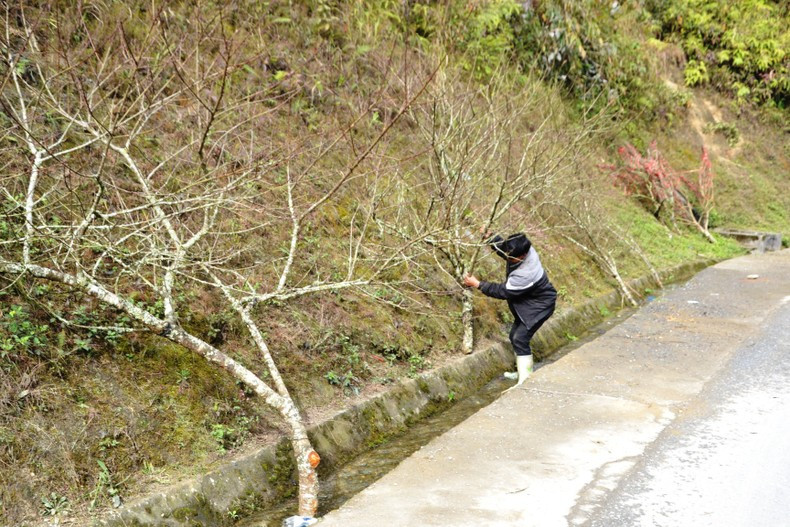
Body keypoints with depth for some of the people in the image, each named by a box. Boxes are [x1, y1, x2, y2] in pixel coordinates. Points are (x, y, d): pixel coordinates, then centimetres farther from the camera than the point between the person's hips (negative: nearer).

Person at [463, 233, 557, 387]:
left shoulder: (525, 274, -39)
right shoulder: (522, 250, -16)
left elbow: (502, 291, -26)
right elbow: (500, 244, 5)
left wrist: (477, 284, -19)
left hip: (539, 306, -10)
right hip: (526, 304, 10)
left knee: (520, 339, -17)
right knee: (515, 336, 15)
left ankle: (525, 381, -13)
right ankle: (523, 371, 30)